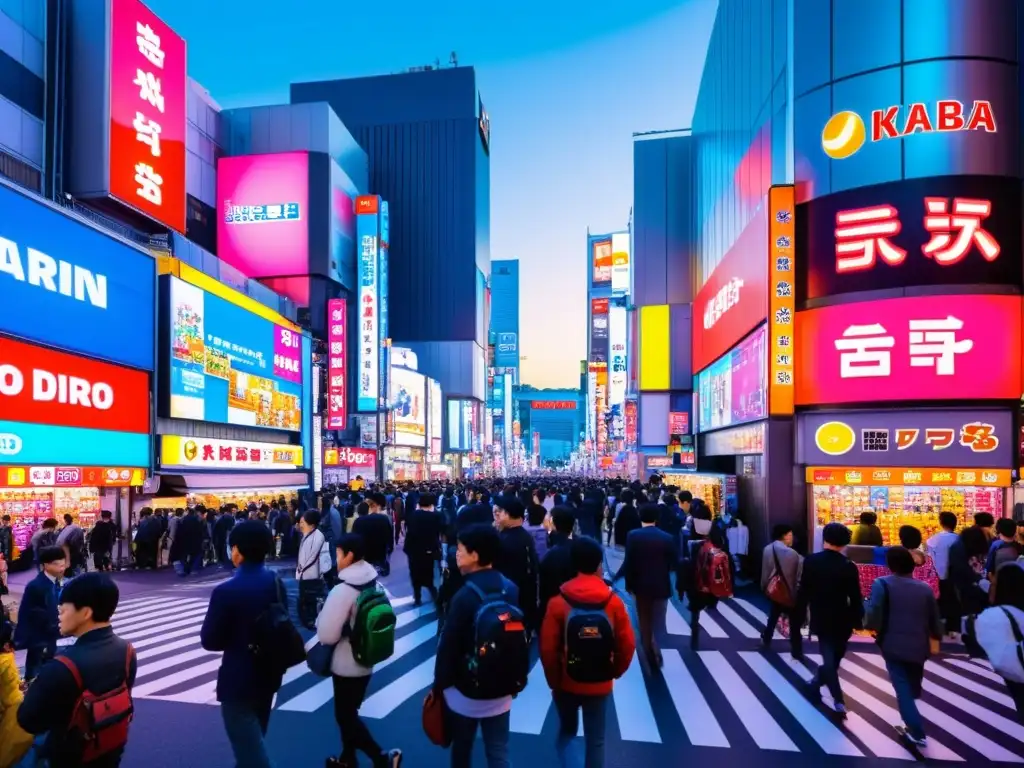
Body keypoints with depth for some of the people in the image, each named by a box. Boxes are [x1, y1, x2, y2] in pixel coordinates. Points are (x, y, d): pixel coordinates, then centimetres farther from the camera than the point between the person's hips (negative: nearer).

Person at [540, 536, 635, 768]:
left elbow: (548, 649, -14)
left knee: (567, 730, 23)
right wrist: (614, 672, 10)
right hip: (600, 685, 0)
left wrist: (554, 680, 2)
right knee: (596, 739, 15)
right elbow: (627, 646, -8)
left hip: (567, 683, 0)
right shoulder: (614, 602, -11)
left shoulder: (558, 602, -14)